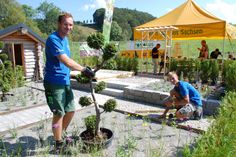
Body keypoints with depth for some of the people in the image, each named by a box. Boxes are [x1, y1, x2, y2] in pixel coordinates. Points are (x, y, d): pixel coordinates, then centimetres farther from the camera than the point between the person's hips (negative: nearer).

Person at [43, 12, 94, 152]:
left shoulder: (65, 39, 13)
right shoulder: (53, 39, -15)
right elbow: (65, 61, -25)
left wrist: (80, 71, 13)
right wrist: (83, 69, -21)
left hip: (65, 82, 9)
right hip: (54, 83, -9)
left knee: (70, 111, 15)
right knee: (59, 114, 0)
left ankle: (61, 135, 37)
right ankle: (59, 144, 20)